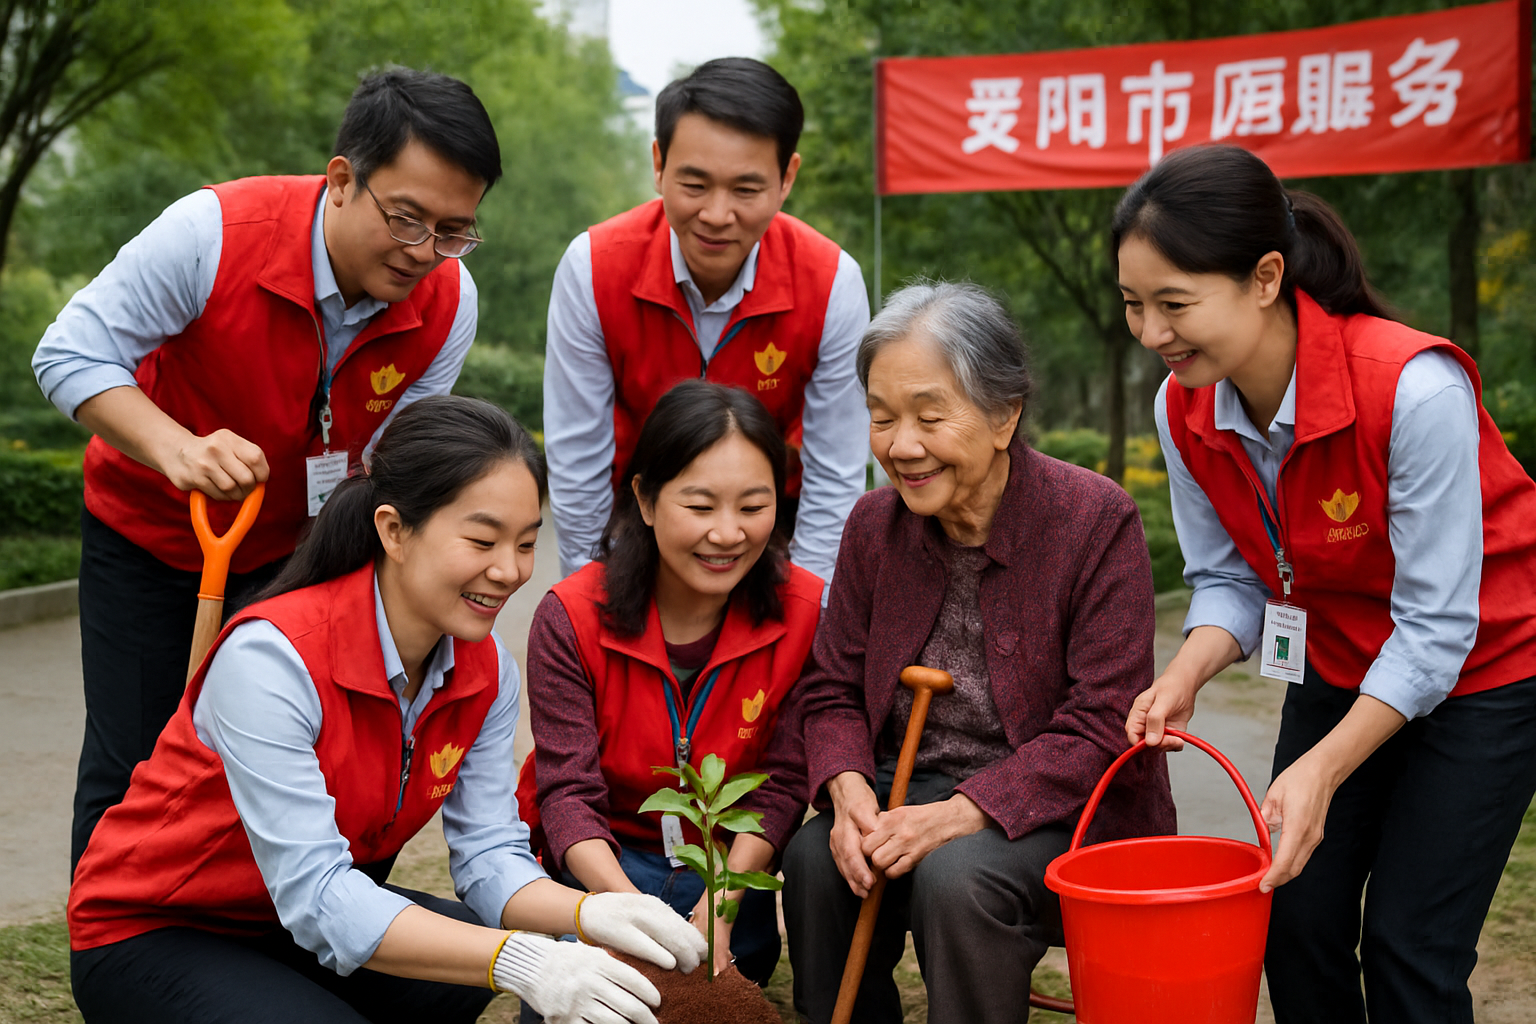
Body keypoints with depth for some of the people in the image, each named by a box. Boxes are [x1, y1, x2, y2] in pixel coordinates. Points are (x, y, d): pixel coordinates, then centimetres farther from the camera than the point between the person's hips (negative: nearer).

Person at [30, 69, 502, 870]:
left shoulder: (448, 303, -19)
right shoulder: (213, 232, -30)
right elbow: (70, 354, -24)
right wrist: (177, 447, -39)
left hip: (297, 543, 2)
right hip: (146, 527, -2)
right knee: (128, 771, 1)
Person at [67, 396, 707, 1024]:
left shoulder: (486, 670, -7)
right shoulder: (270, 658, -29)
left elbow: (489, 855, -10)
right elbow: (313, 894, -33)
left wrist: (591, 915, -31)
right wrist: (518, 962, -43)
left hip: (320, 922, 7)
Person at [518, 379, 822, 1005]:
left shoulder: (803, 612, -13)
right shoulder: (571, 618, -18)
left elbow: (782, 783, -11)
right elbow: (568, 791, -19)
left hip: (730, 862, 2)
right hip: (604, 857, -1)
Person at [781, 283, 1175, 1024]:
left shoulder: (1098, 520, -14)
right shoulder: (873, 524, 2)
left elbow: (1101, 727, -17)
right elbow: (833, 689, 7)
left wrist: (961, 813, -27)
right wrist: (848, 791, -15)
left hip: (1061, 805, -4)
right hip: (914, 790, 4)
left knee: (958, 877, -33)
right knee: (814, 861, -25)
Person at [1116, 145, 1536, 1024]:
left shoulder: (1414, 389, -33)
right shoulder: (1184, 408, -14)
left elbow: (1435, 626, -27)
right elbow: (1229, 578, -3)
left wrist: (1322, 769, -31)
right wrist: (1185, 676, -23)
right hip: (1339, 664, 5)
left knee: (1408, 944, -6)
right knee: (1298, 922, 1)